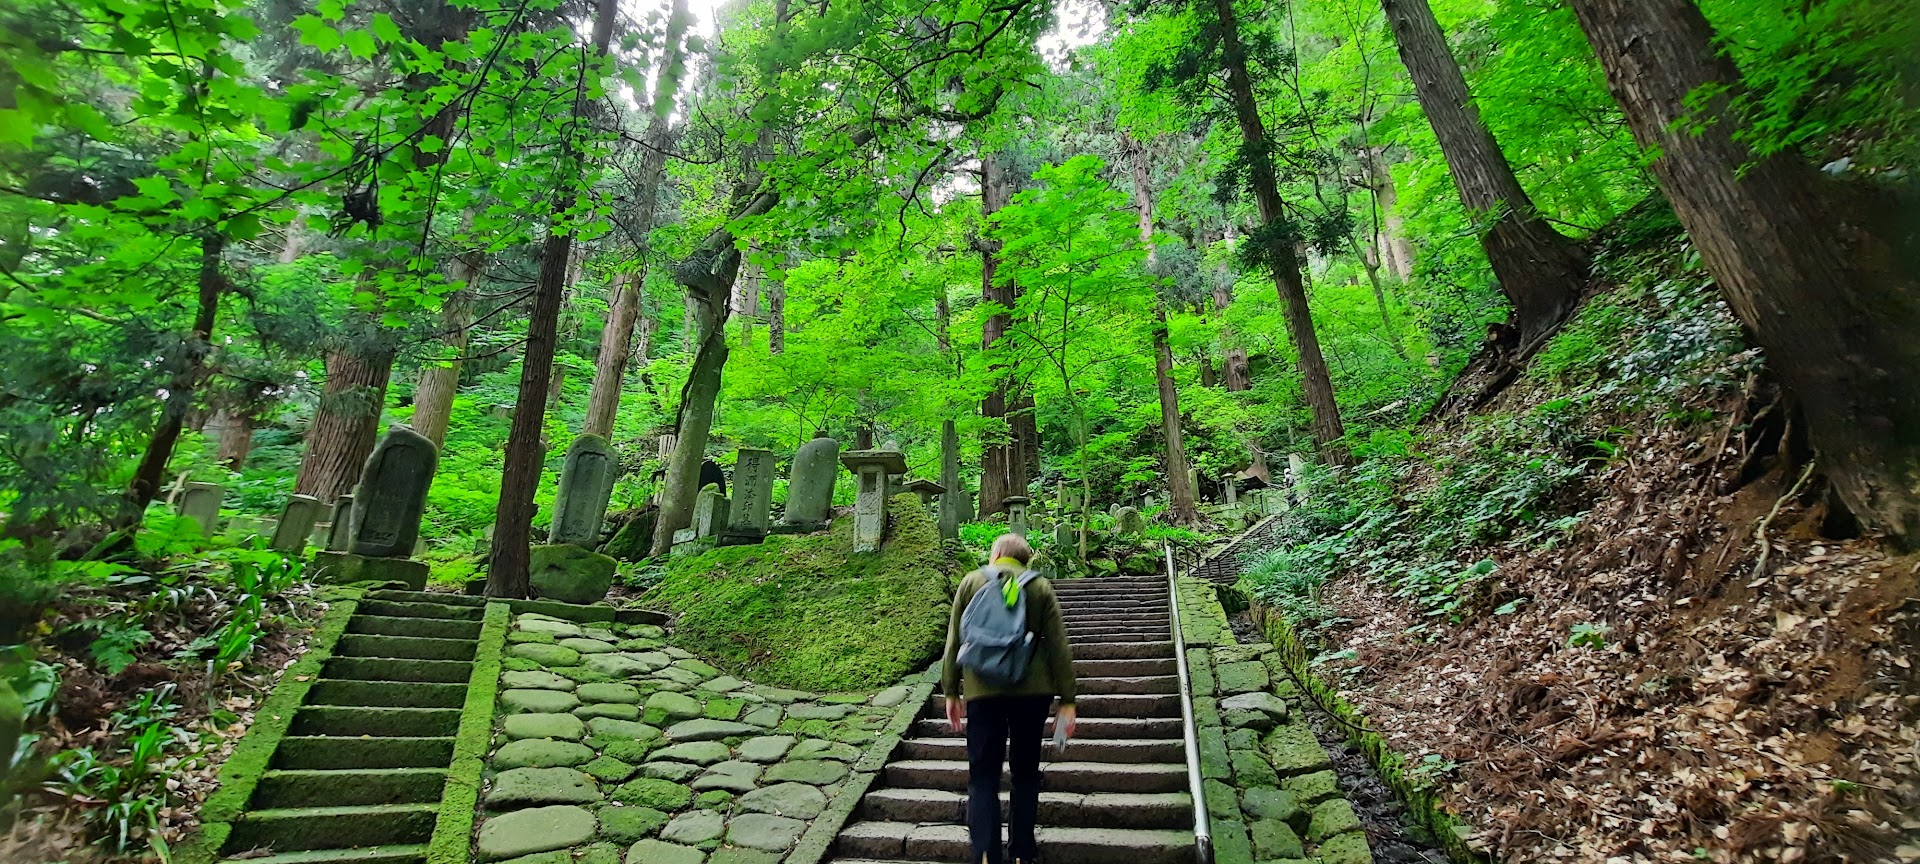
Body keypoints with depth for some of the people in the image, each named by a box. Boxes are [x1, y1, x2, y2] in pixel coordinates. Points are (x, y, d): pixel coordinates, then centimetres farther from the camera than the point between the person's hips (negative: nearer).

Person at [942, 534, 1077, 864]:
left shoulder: (972, 582, 5)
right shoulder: (1041, 587, 5)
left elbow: (954, 642, 4)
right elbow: (1059, 647, 1)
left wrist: (951, 692, 11)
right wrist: (1067, 700, 4)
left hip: (982, 691, -1)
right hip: (1032, 690, 1)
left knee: (983, 775, 6)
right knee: (1025, 772, 17)